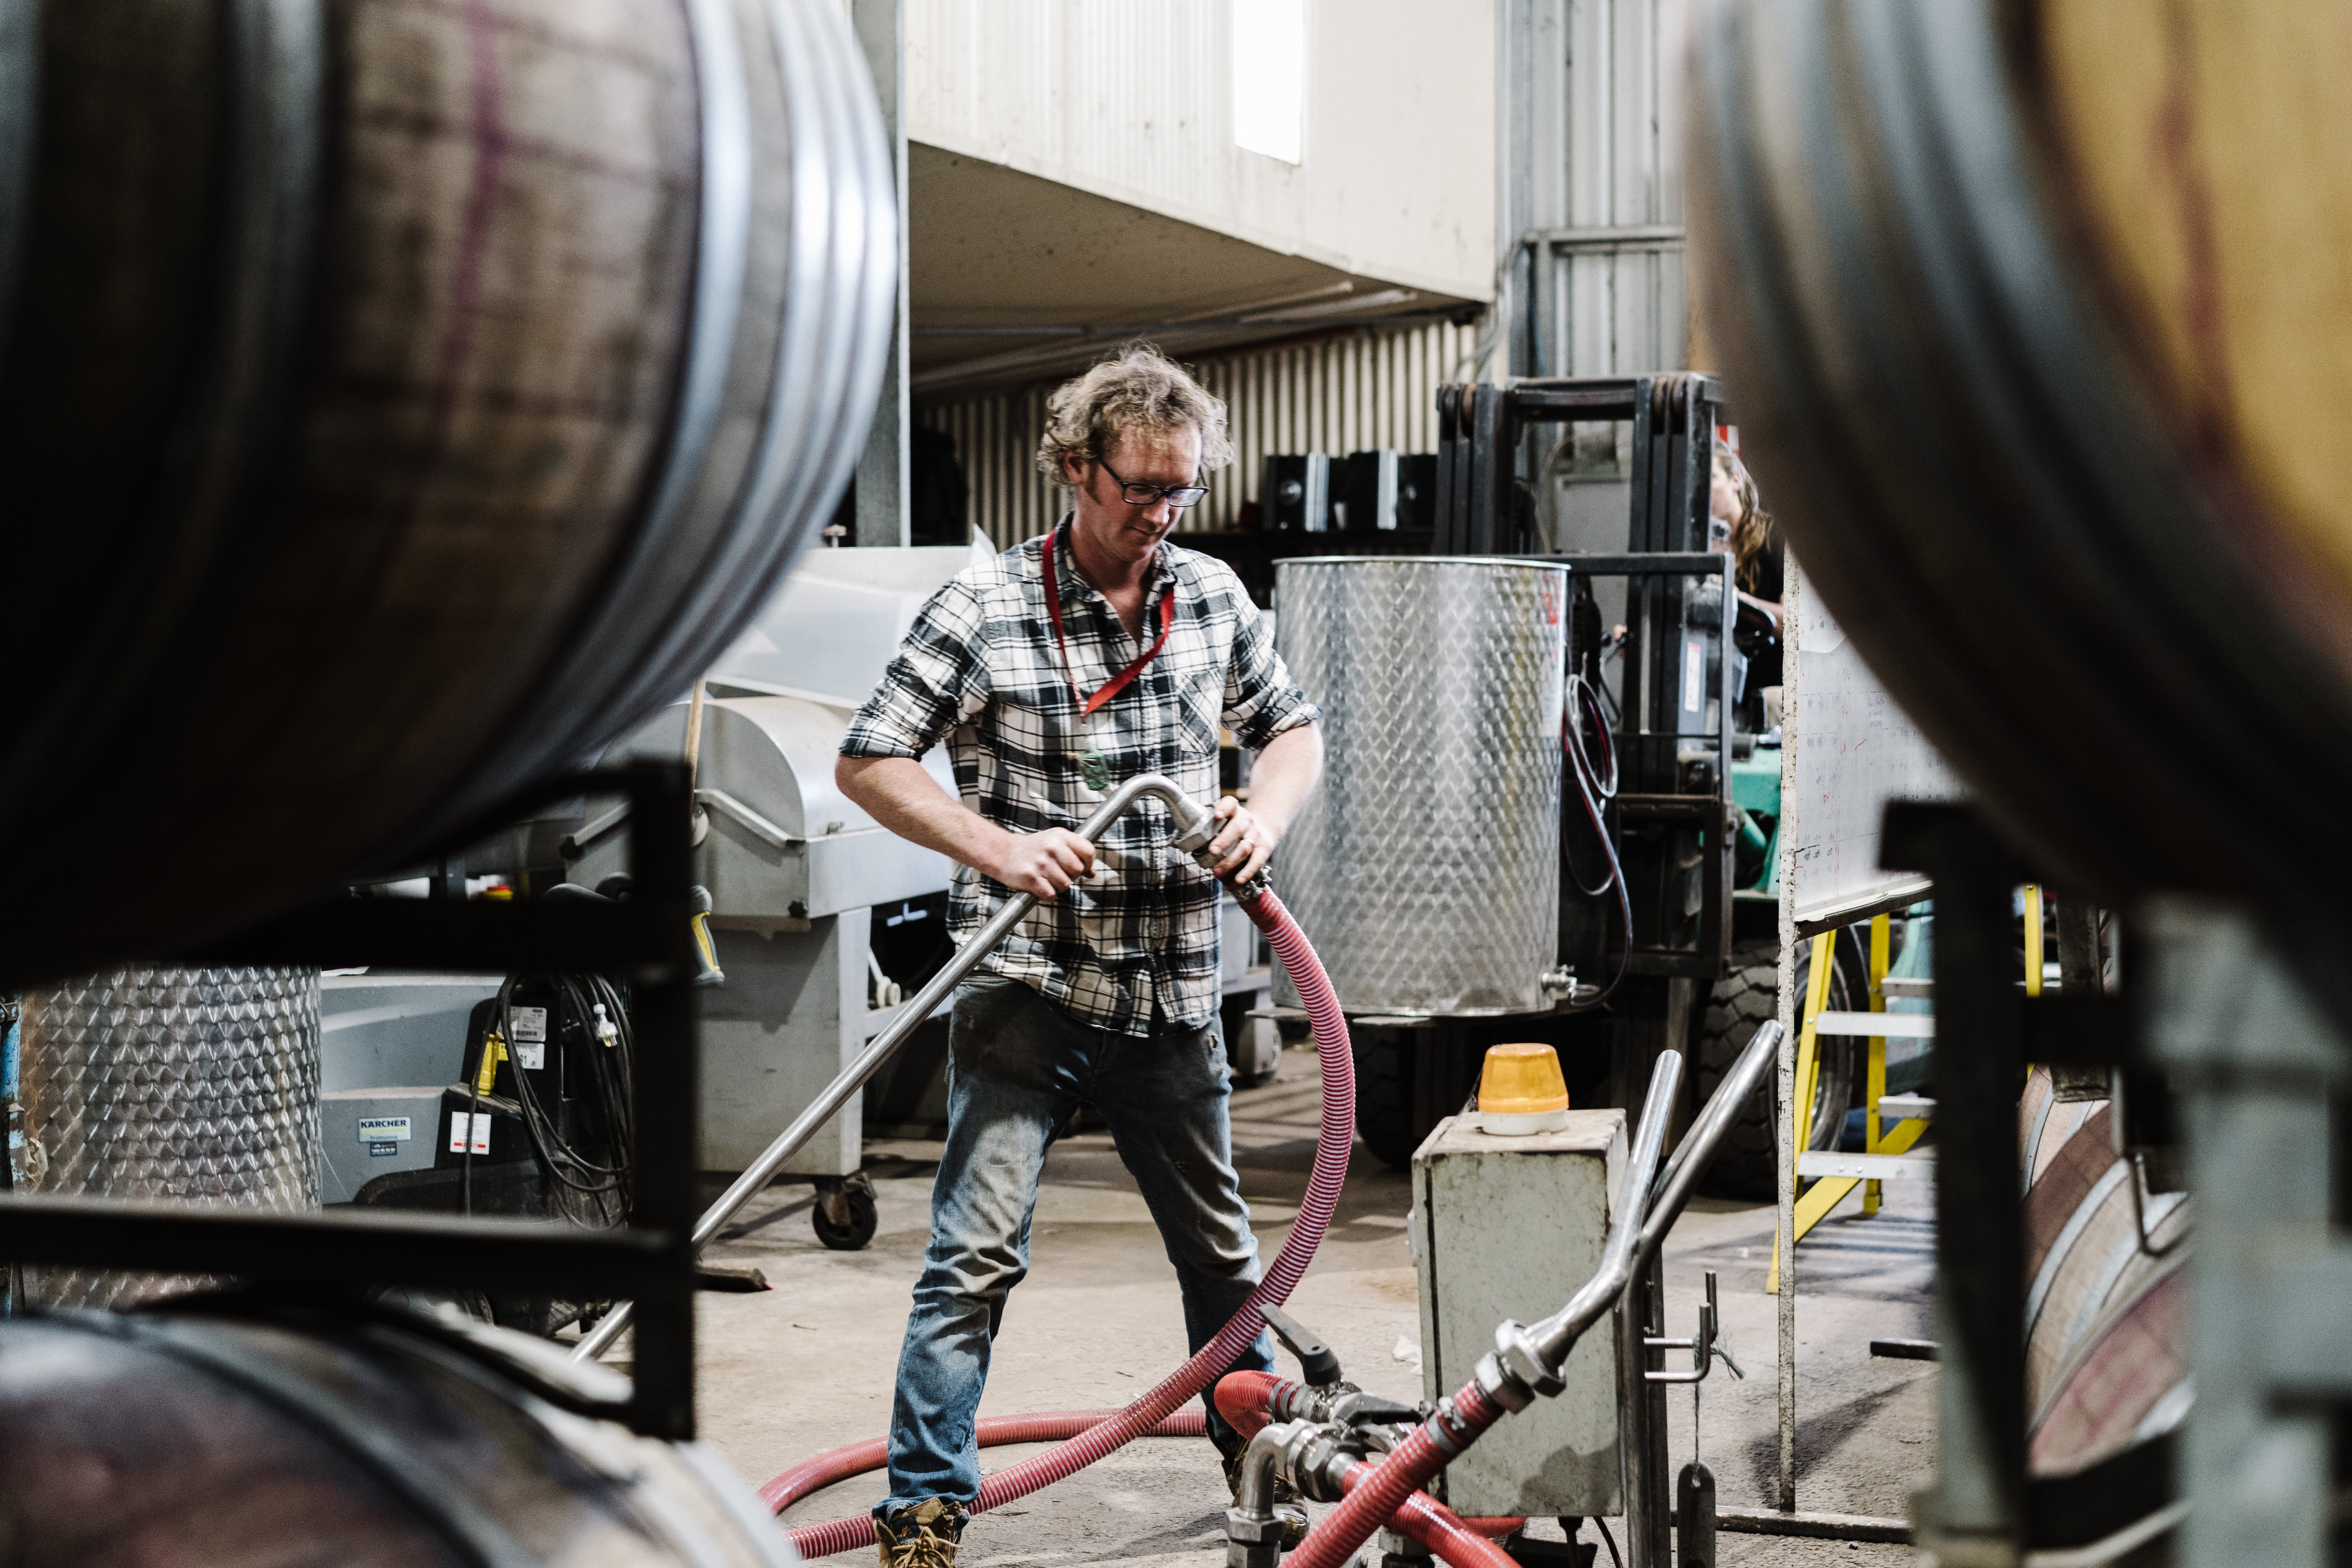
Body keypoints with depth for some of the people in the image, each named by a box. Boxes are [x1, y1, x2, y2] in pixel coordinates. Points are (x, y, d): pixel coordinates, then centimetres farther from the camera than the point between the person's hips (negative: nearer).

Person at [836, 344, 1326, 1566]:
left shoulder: (1211, 596, 5)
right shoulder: (983, 609, -9)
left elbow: (1292, 728, 18)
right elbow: (868, 764, -6)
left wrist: (1264, 817, -3)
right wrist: (1000, 849, -18)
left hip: (1174, 997, 5)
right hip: (1026, 990, -4)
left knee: (1221, 1249, 18)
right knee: (978, 1252, -12)